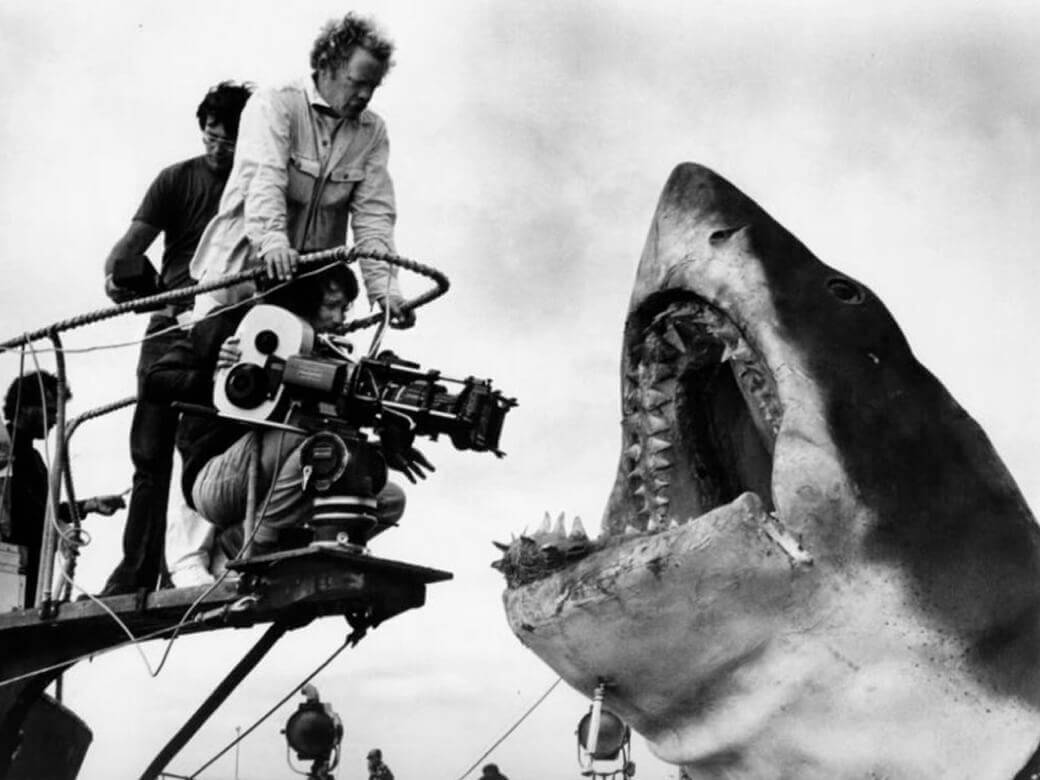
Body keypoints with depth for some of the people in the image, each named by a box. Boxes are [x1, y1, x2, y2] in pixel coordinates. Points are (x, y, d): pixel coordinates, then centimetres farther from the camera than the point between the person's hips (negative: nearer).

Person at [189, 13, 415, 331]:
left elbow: (373, 215, -3)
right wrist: (273, 241, -42)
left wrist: (383, 288, -17)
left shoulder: (372, 132, 4)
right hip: (239, 270, -3)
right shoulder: (274, 105, -8)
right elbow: (264, 178, -25)